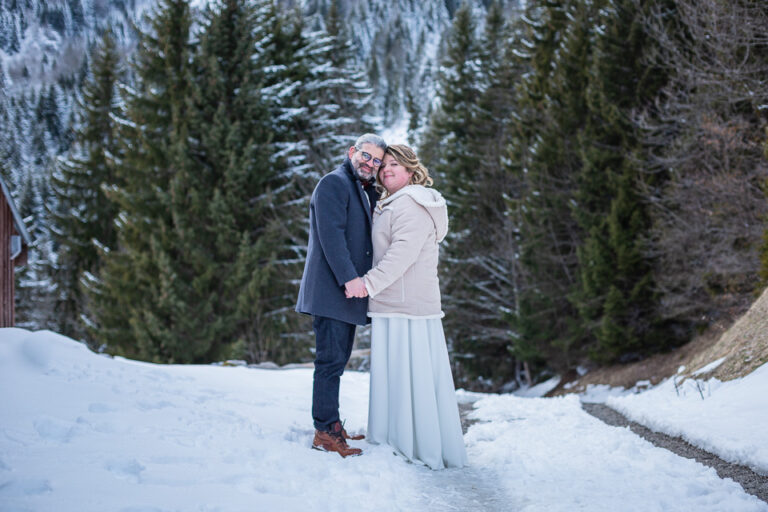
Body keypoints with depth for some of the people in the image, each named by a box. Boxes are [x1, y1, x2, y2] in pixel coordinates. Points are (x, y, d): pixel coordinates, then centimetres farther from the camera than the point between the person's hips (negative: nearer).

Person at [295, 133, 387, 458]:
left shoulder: (365, 191, 23)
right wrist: (349, 277, -24)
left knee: (337, 360, 13)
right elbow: (331, 233, -19)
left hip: (348, 290, 10)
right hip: (330, 288, -10)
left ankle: (333, 426, 19)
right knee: (331, 360, -9)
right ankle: (325, 432, -5)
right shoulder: (334, 183, -6)